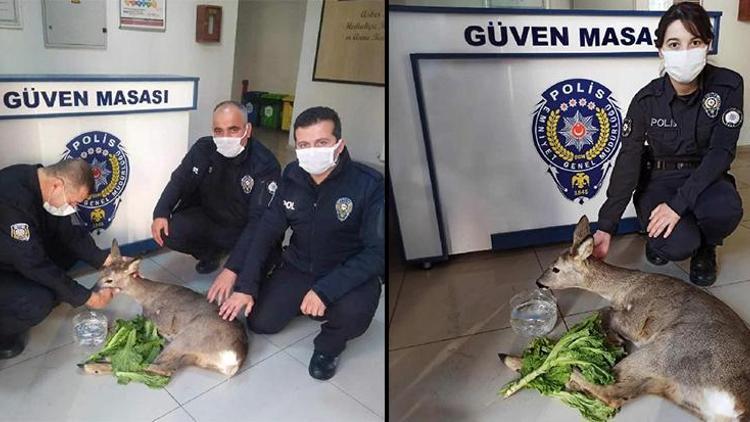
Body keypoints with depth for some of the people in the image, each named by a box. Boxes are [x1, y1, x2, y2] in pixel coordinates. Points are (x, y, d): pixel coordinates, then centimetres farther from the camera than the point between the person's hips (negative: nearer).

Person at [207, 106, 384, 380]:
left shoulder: (368, 185, -24)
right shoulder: (292, 176, -10)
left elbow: (378, 251, -26)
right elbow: (266, 230, -5)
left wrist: (325, 290, -33)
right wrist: (245, 286, -12)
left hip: (350, 274, -4)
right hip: (299, 268, 4)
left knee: (353, 312, -33)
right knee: (260, 322, -7)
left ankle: (329, 344, 2)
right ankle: (302, 302, 23)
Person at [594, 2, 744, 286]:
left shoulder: (728, 85, -13)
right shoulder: (647, 99, -13)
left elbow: (721, 151, -16)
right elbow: (628, 162, -13)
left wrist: (679, 203, -28)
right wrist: (606, 227, -17)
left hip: (705, 177, 1)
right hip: (659, 181, -1)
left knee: (725, 209, -34)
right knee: (678, 245, -29)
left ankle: (705, 247, 2)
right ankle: (658, 235, 11)